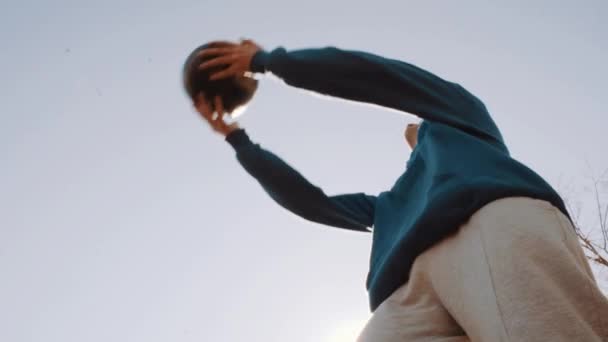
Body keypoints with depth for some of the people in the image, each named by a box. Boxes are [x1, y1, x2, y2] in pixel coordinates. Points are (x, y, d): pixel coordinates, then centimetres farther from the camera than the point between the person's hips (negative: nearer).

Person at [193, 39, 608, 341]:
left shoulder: (458, 113, 37)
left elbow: (362, 72, 30)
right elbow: (311, 202, 45)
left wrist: (265, 59, 38)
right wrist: (238, 138, 50)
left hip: (495, 220, -5)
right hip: (416, 287, 5)